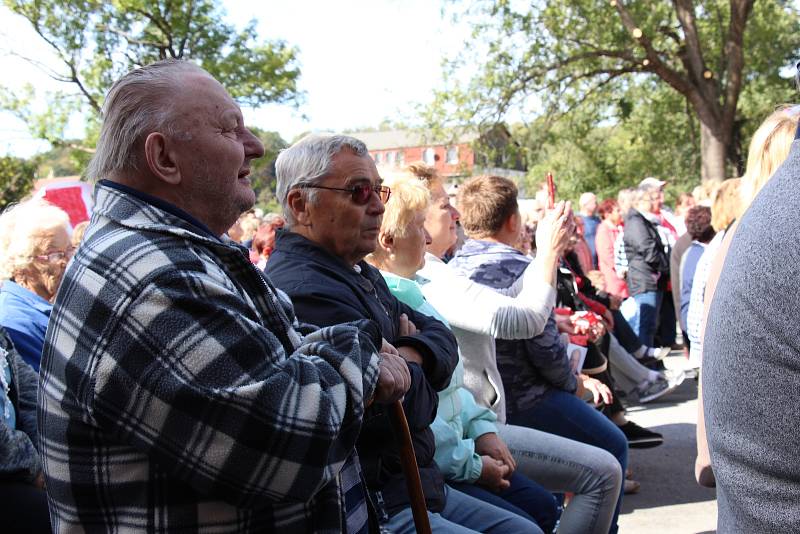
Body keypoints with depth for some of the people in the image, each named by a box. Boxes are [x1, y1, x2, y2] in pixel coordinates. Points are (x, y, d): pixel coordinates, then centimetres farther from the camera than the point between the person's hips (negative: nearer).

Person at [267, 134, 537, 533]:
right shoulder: (307, 292, -25)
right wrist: (412, 370, -3)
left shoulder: (358, 273, 12)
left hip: (411, 486, 10)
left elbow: (440, 335, 10)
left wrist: (411, 353, -13)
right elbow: (407, 407, -26)